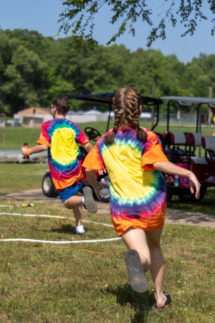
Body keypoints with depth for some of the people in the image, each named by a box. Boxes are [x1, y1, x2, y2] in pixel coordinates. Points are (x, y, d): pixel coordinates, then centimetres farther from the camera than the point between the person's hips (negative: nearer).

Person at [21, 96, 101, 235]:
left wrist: (28, 151, 2)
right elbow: (87, 145, 1)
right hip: (75, 168, 3)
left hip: (59, 170, -3)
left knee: (68, 201, 5)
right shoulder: (73, 126, 6)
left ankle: (84, 199, -30)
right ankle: (79, 226, 2)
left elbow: (43, 146, -14)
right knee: (73, 195, 23)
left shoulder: (47, 126, -3)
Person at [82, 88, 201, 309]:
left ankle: (136, 258, -44)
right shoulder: (147, 137, -9)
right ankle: (159, 297, 29)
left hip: (121, 209, 1)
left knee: (144, 256, -6)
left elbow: (89, 169, 4)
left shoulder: (105, 141, 4)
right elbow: (159, 163, -25)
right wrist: (188, 173, -22)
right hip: (152, 203, -1)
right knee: (154, 246, 25)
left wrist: (96, 187, 23)